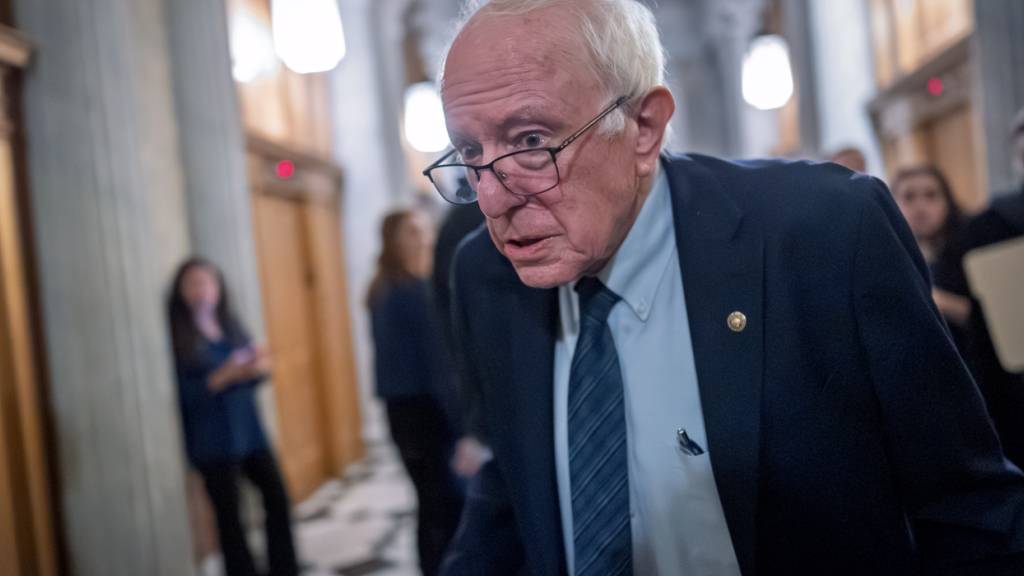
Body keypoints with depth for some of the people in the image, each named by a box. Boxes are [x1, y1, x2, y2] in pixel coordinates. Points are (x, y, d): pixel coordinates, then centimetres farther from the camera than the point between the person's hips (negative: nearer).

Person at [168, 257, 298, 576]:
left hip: (249, 428, 6)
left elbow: (254, 373, 10)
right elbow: (182, 394, -15)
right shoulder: (177, 337, -9)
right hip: (212, 440, -6)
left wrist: (259, 366, -12)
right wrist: (225, 376, -25)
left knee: (277, 496, 6)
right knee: (229, 514, 2)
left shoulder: (230, 323, 7)